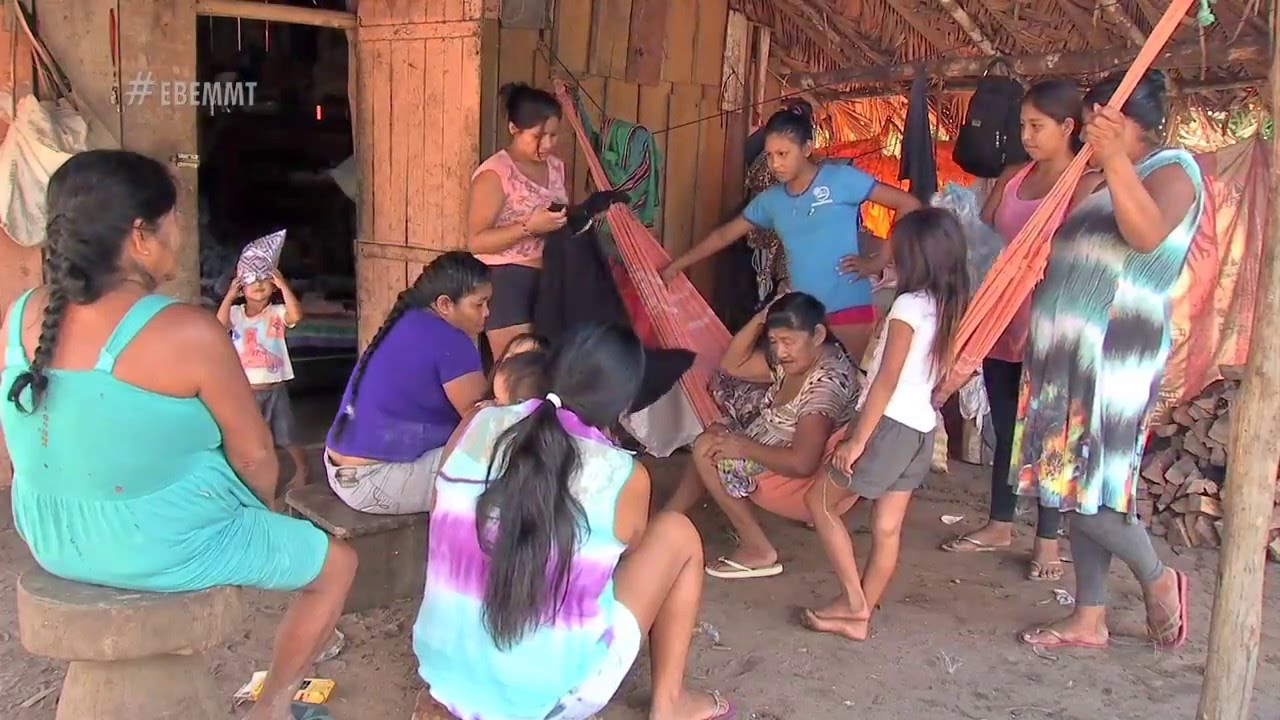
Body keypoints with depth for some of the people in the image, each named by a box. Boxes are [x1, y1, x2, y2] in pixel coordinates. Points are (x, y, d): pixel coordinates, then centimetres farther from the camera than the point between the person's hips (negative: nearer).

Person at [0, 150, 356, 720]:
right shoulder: (188, 332, -25)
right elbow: (254, 458, -16)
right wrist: (263, 508, 4)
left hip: (54, 543, 8)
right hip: (162, 550, -7)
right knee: (335, 563, 16)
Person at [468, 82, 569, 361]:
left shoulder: (556, 166, 9)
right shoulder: (495, 174, -14)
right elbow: (476, 241, -17)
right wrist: (529, 227, -27)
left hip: (549, 278, 8)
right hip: (507, 280, -7)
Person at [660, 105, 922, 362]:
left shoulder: (841, 178, -7)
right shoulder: (771, 200, 9)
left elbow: (909, 205, -6)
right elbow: (725, 234, 20)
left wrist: (879, 260, -9)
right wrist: (677, 264, 20)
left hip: (849, 311, -5)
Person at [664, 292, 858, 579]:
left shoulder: (826, 382, -29)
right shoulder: (796, 361, 1)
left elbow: (802, 463, -34)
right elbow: (733, 364, 8)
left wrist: (744, 447, -21)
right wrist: (761, 318, -6)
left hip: (810, 487, -10)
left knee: (707, 449, -10)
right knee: (715, 438, 15)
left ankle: (758, 550, -6)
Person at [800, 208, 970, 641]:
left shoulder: (909, 306, -16)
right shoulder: (951, 308, 8)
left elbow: (886, 381, -19)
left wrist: (857, 439, -15)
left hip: (891, 424, -8)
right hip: (923, 426, 8)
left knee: (819, 502, 7)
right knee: (887, 528, 10)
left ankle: (854, 601, 7)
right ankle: (859, 616, 17)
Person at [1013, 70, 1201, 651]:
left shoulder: (1171, 168, -6)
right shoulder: (1097, 177, 20)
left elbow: (1148, 234, -27)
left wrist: (1114, 161, -35)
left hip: (1113, 354, -9)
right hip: (1070, 351, 9)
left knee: (1086, 485, -9)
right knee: (1074, 485, 9)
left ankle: (1158, 579, 18)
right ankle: (1089, 619, 19)